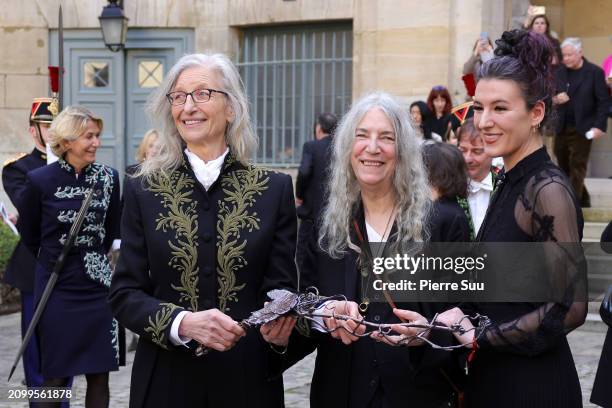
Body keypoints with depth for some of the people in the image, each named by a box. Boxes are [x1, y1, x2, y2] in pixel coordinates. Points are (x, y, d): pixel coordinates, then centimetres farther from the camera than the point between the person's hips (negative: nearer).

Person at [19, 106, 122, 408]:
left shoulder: (108, 177, 1)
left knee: (99, 375, 5)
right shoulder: (40, 180, -6)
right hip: (57, 289, -2)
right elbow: (30, 236, 7)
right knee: (56, 377, 3)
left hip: (98, 286, 2)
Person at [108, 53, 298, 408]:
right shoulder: (143, 190, 1)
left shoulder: (274, 189, 0)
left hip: (250, 379, 0)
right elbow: (124, 294, -2)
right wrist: (183, 323, -19)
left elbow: (283, 290, 0)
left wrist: (280, 326, -22)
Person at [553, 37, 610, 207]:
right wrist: (555, 99, -12)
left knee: (577, 168, -3)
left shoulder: (595, 72, -6)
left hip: (582, 129, -5)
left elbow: (604, 101, -6)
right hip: (562, 128, 5)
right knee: (565, 167, 11)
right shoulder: (560, 72, 7)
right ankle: (583, 200, 27)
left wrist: (599, 126, -15)